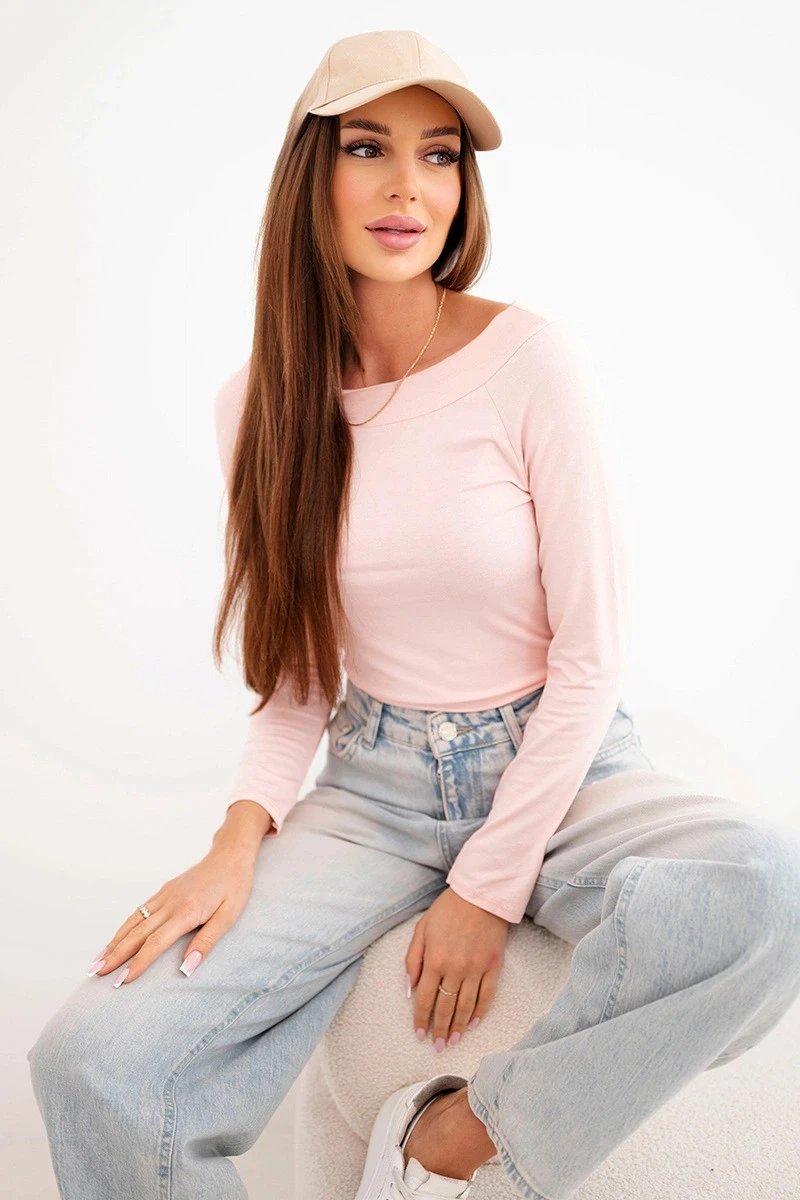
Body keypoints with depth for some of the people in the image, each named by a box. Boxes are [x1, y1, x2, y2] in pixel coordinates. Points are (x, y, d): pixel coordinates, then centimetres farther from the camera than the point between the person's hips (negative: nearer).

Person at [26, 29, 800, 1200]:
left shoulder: (530, 358, -12)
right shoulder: (259, 403, -1)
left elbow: (592, 652, -10)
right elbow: (300, 664, 6)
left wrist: (489, 885, -11)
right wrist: (244, 832, -10)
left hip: (558, 769, -1)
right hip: (375, 784, 2)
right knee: (91, 1061, -18)